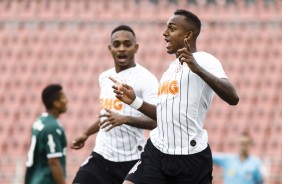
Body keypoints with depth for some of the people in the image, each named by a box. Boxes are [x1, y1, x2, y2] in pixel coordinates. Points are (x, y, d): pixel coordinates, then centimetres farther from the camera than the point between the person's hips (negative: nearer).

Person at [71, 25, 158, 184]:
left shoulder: (145, 79, -11)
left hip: (132, 159, -6)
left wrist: (125, 119, -34)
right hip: (101, 155, 6)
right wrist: (87, 134, 33)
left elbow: (155, 120, -21)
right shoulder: (105, 77, 12)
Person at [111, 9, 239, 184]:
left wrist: (198, 69, -37)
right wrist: (135, 101, 14)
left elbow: (232, 98, -25)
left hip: (191, 155, -7)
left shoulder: (204, 61, -8)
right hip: (157, 151, 7)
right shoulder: (173, 66, 18)